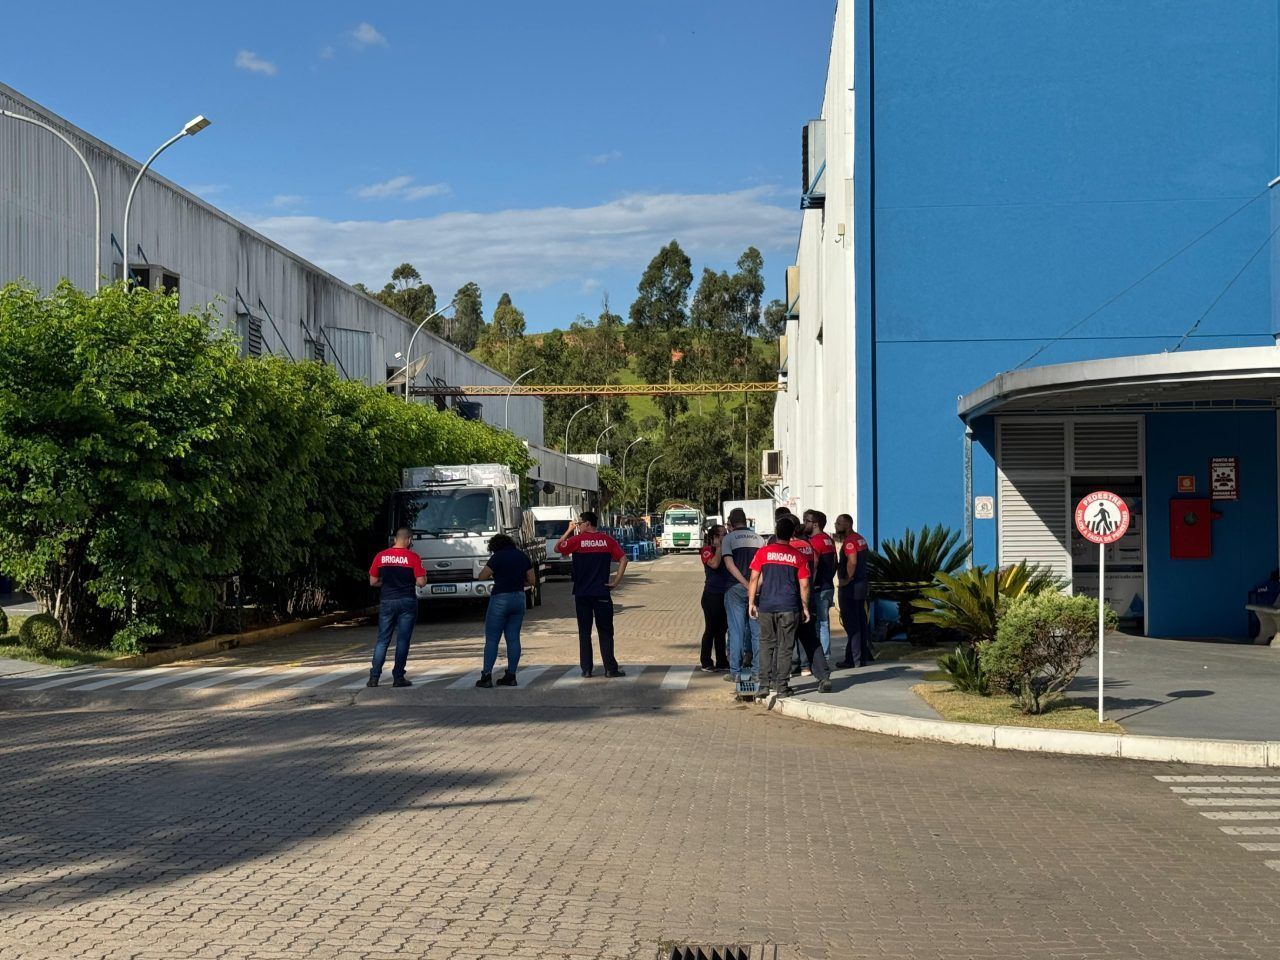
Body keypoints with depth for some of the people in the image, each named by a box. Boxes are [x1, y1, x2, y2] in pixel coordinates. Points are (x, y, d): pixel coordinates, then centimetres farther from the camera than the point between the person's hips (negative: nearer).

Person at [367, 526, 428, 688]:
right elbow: (421, 582, -10)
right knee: (403, 641, 4)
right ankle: (398, 677, 4)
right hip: (407, 602, -3)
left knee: (382, 640, 8)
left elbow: (373, 582, 6)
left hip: (387, 602, 3)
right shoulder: (413, 557, -7)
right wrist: (424, 576, 10)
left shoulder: (381, 556, 2)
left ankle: (374, 677, 3)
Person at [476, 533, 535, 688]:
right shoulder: (523, 556, 8)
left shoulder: (497, 557, -9)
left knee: (491, 639, -1)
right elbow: (531, 581, 10)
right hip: (519, 598, 6)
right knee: (513, 638, 8)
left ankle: (486, 676, -6)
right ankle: (511, 676, 7)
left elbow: (482, 576, -7)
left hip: (500, 599, -6)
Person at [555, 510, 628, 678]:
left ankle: (586, 668, 7)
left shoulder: (577, 540, -4)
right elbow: (623, 559, -4)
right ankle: (610, 668, 3)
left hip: (581, 594, -1)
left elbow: (557, 548, 9)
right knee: (605, 632, 5)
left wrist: (569, 530, 14)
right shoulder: (607, 540, 1)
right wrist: (616, 581, -1)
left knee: (584, 632, 7)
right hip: (602, 593, 1)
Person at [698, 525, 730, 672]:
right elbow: (714, 564, -24)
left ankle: (722, 661, 18)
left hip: (726, 595, 6)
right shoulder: (708, 550, -5)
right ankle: (705, 663, 6)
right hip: (712, 595, -6)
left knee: (722, 630, 11)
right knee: (711, 629, -1)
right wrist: (719, 547, -15)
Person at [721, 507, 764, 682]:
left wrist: (745, 583, -13)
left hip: (736, 588, -3)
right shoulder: (758, 538, 11)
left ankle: (735, 671, 2)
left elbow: (729, 563, -12)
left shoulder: (728, 538, 0)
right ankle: (758, 670, 10)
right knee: (757, 630, 8)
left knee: (736, 630, 1)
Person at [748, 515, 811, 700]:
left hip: (766, 606, 1)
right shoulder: (798, 556, 2)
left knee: (766, 645, 9)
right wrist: (805, 607, 11)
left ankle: (764, 685, 6)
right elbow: (804, 584, 3)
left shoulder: (763, 552, 1)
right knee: (785, 647, 4)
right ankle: (781, 686, 4)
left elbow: (754, 579, -1)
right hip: (789, 608, -1)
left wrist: (751, 602, 5)